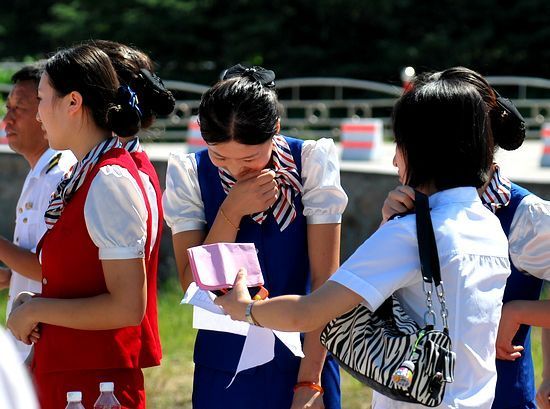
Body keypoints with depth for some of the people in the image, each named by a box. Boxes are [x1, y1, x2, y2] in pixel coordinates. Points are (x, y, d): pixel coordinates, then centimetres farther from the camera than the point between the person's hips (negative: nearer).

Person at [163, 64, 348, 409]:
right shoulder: (189, 174, -6)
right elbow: (193, 287, -9)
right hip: (225, 367, 1)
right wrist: (231, 211, -21)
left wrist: (309, 381, -14)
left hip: (302, 359, -1)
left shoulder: (311, 162, -10)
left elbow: (325, 280, -10)